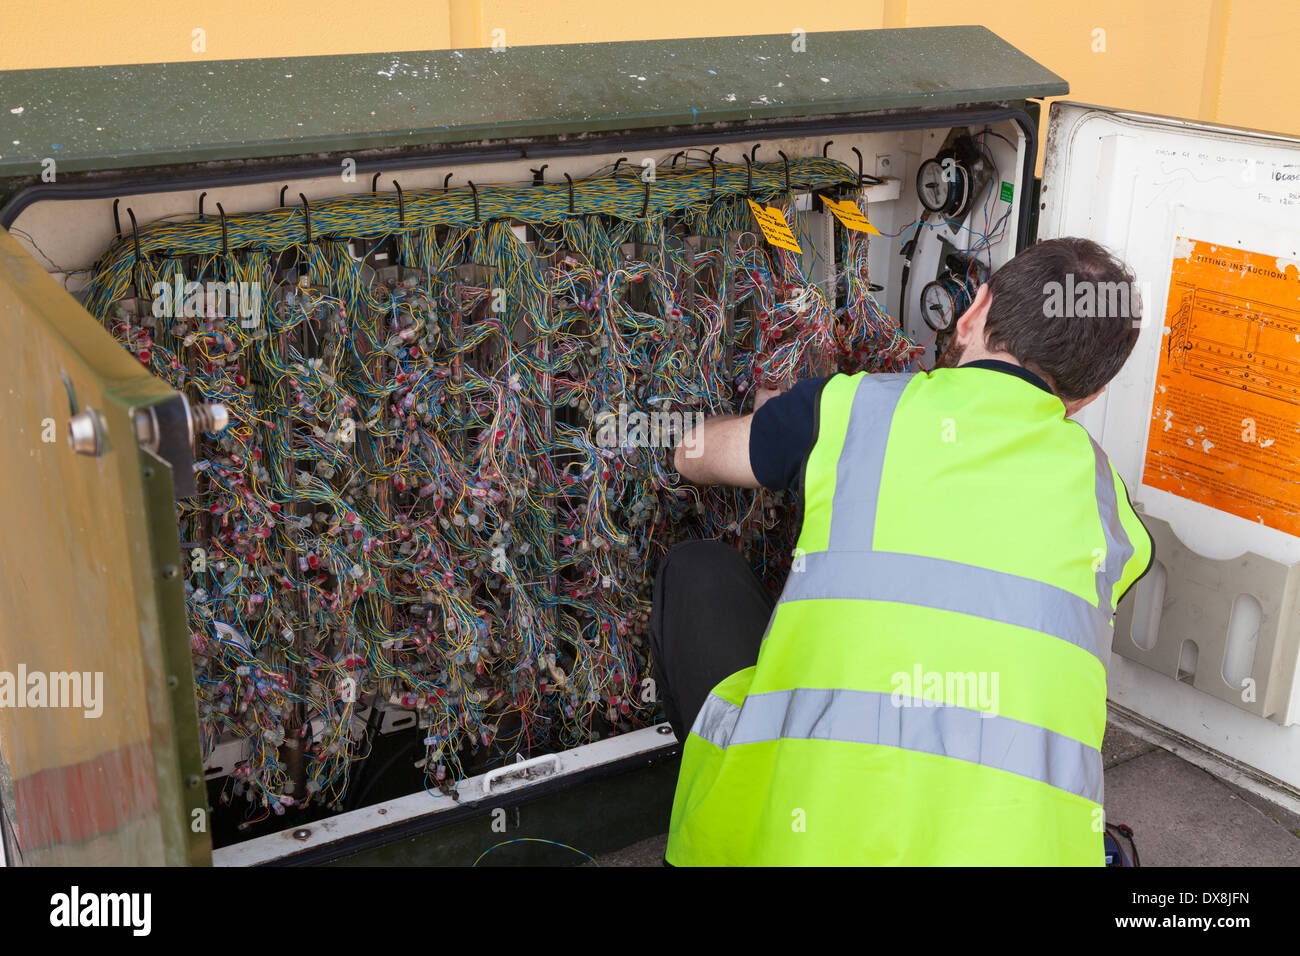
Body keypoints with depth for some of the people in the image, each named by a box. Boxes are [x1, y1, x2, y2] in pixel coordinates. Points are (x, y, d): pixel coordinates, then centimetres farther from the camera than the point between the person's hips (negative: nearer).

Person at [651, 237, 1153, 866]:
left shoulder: (853, 408, 3)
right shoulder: (1103, 491, 12)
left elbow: (694, 454, 23)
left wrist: (767, 417, 48)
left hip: (800, 837, -3)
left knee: (698, 572, 19)